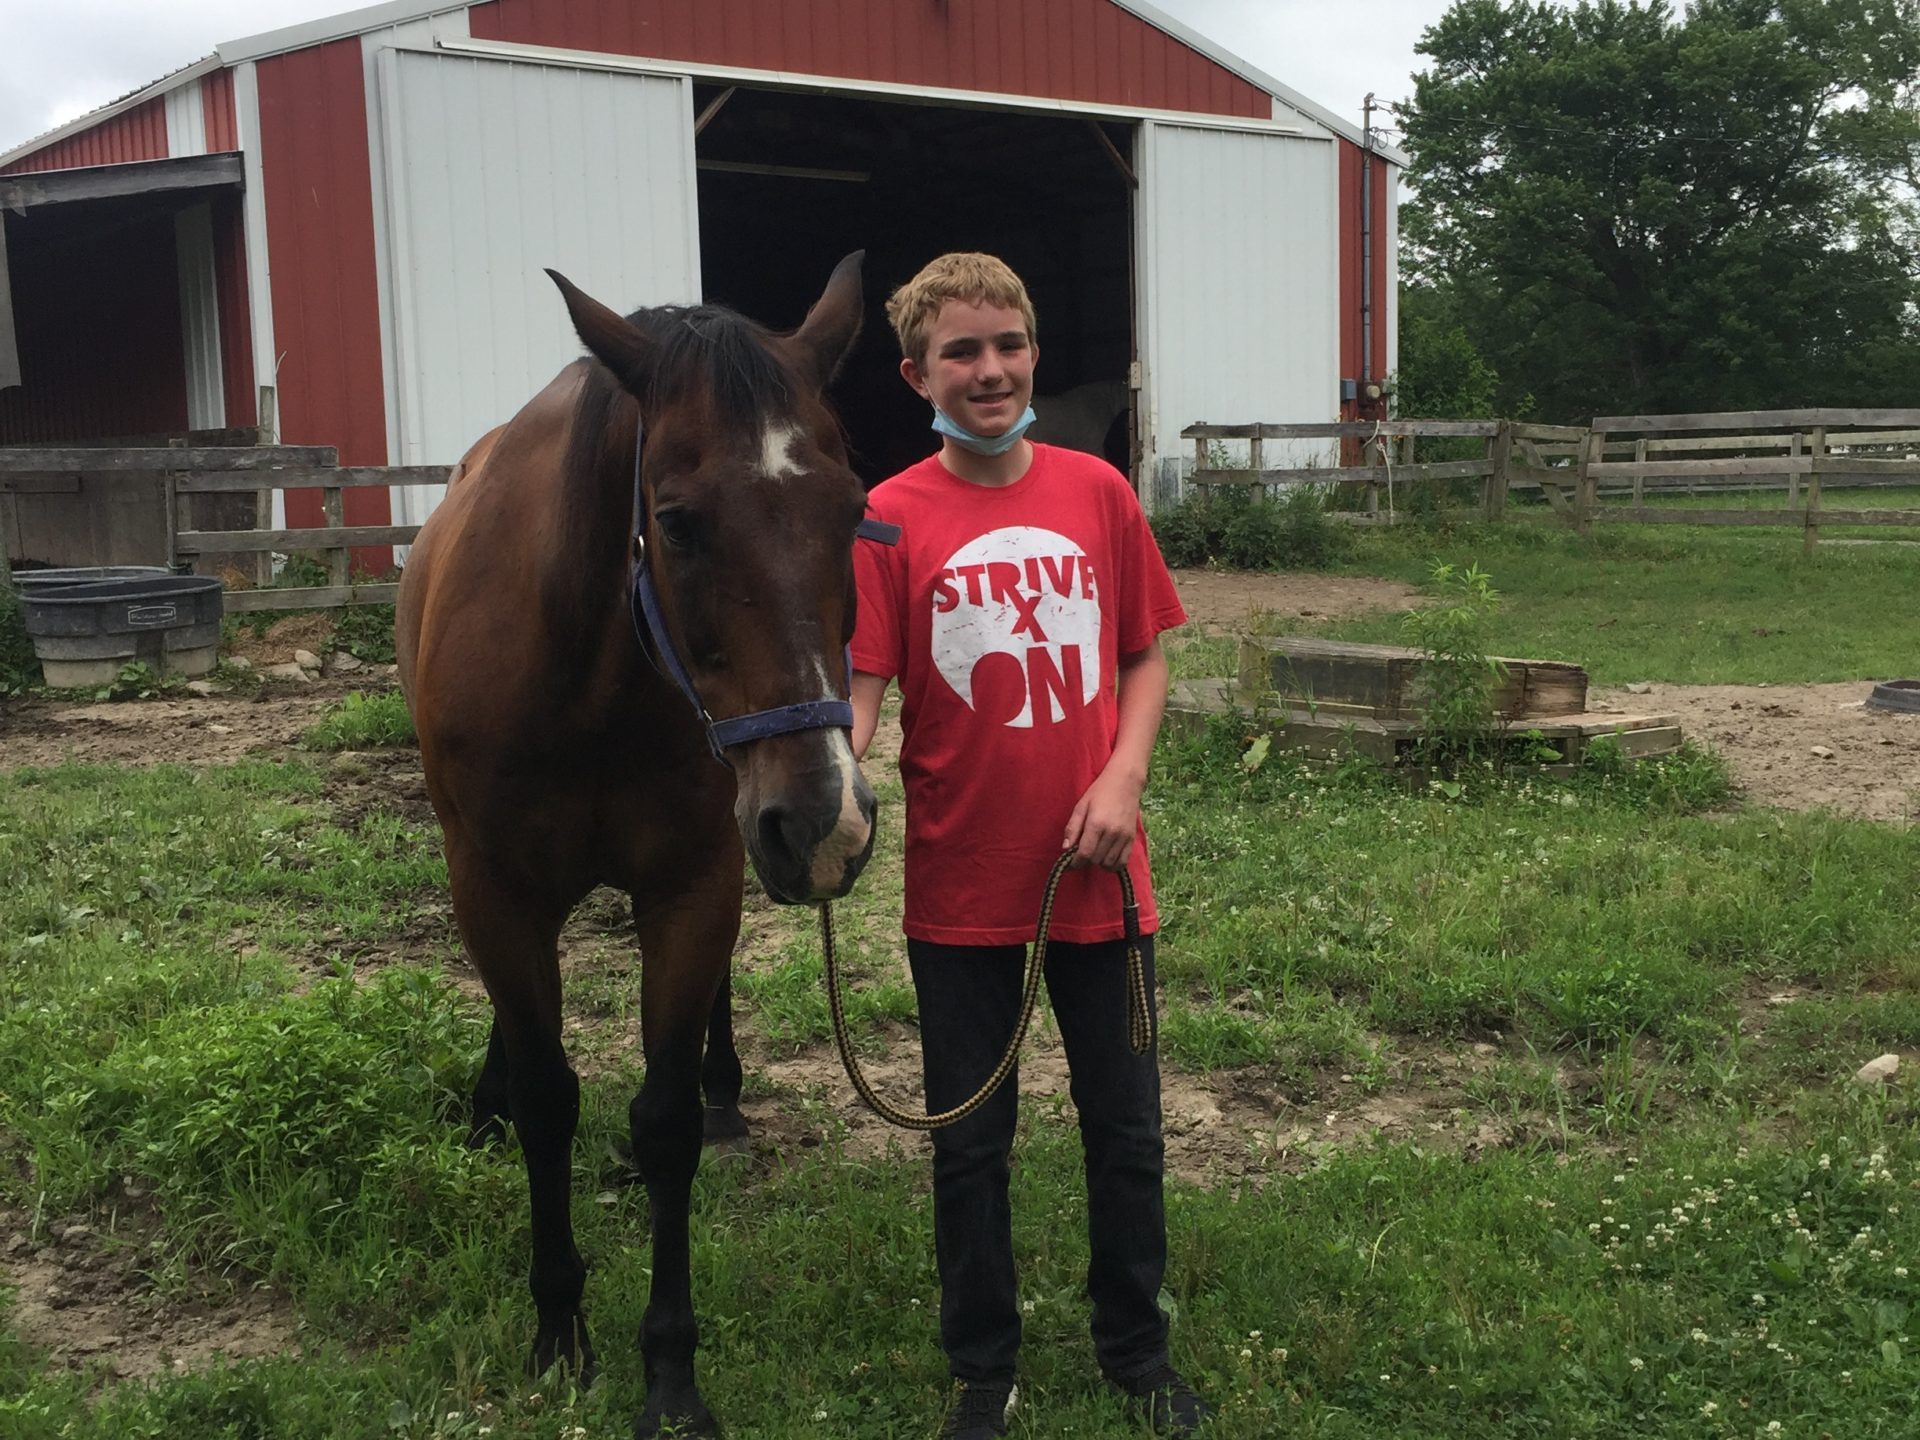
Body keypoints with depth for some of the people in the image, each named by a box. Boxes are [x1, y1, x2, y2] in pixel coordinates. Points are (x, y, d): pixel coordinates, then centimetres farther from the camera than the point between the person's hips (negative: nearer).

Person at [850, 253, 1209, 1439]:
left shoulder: (1098, 493, -1)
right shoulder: (891, 521, -8)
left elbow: (1146, 657, 5)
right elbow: (860, 690, -14)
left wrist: (1122, 780, -10)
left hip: (1098, 874, 2)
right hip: (960, 893, -2)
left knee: (1126, 1129, 15)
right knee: (971, 1142, 12)